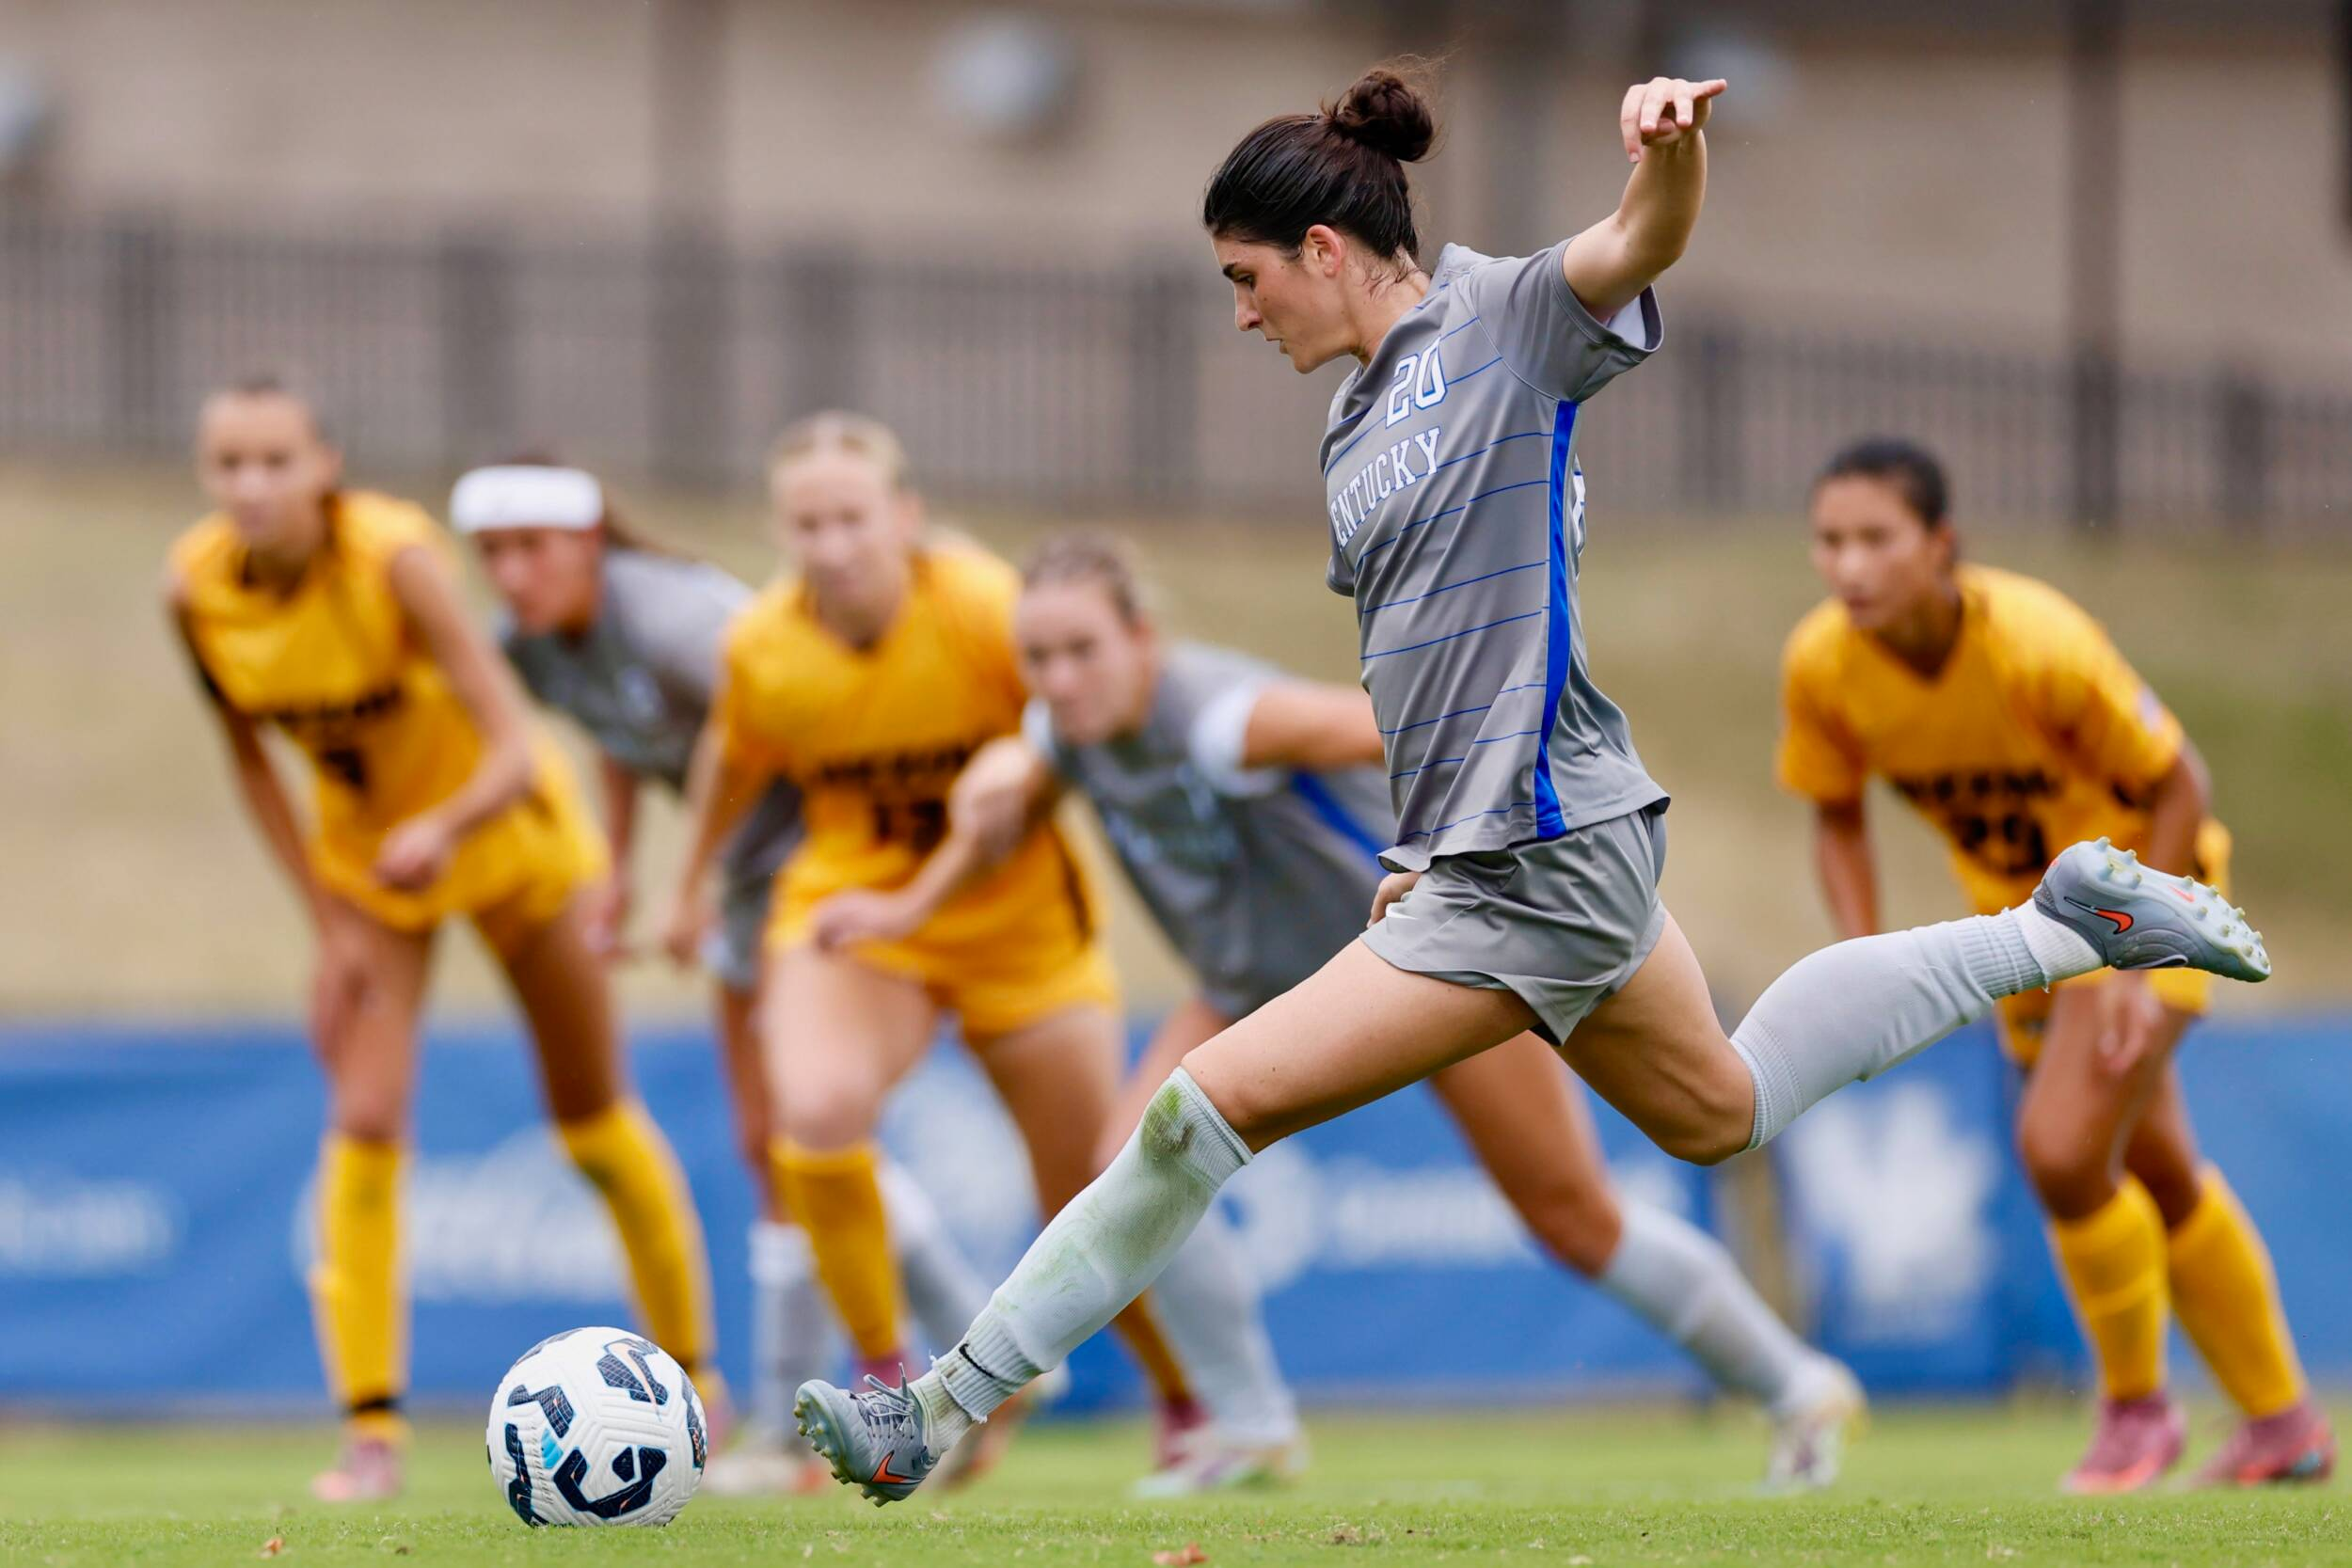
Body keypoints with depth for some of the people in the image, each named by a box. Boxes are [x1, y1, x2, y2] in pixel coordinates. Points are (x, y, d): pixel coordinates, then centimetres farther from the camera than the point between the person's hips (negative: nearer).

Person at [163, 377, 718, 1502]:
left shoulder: (394, 559, -32)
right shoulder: (196, 590, -20)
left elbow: (516, 750, -35)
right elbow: (248, 758, -3)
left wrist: (442, 830, -54)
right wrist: (329, 923, -8)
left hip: (502, 831, -3)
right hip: (364, 856, 3)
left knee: (595, 1122, 8)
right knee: (363, 1121, -14)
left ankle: (690, 1376, 27)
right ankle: (371, 1427, -9)